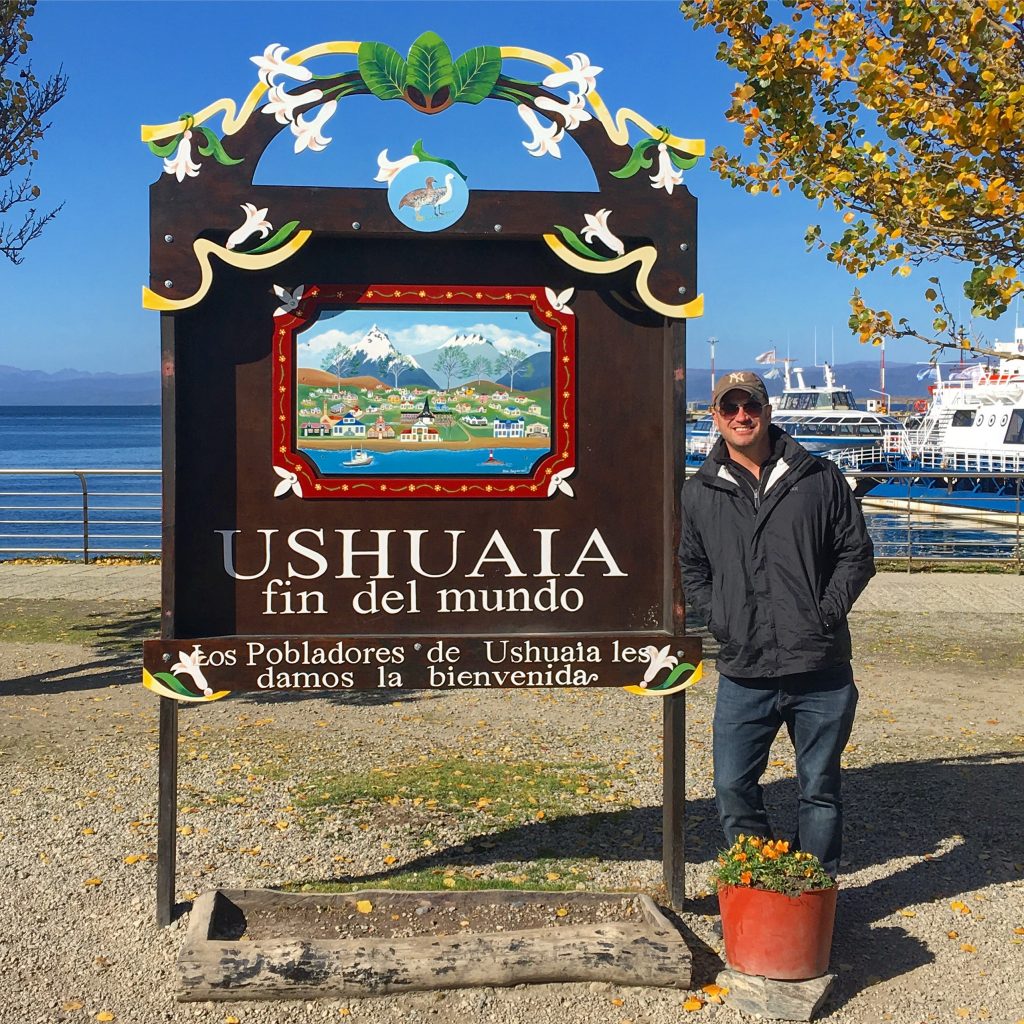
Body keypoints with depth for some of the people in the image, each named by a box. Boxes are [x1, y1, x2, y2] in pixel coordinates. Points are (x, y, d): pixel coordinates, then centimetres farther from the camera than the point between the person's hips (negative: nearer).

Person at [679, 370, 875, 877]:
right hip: (743, 675, 1)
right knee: (733, 788, 2)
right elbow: (689, 568, 17)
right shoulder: (699, 493, 7)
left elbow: (856, 554, 7)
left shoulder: (820, 479, 3)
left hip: (821, 669, -1)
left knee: (819, 790, 9)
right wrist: (719, 620, 2)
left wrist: (826, 614, -5)